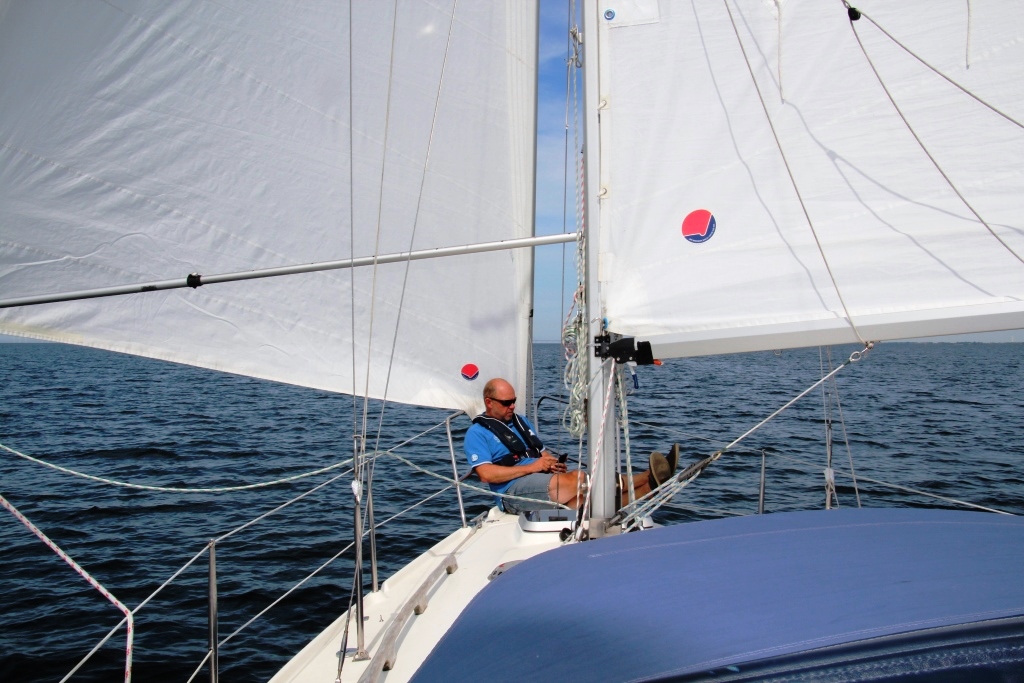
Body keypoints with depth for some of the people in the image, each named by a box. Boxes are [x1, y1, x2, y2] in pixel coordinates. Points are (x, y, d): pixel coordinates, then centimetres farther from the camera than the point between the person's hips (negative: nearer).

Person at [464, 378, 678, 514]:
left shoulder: (521, 421, 24)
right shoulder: (477, 433, 0)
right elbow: (487, 474, -13)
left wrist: (553, 463, 0)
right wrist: (530, 467, -16)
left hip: (543, 480, 7)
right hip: (514, 489, -7)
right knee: (577, 479, -27)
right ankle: (649, 480, -28)